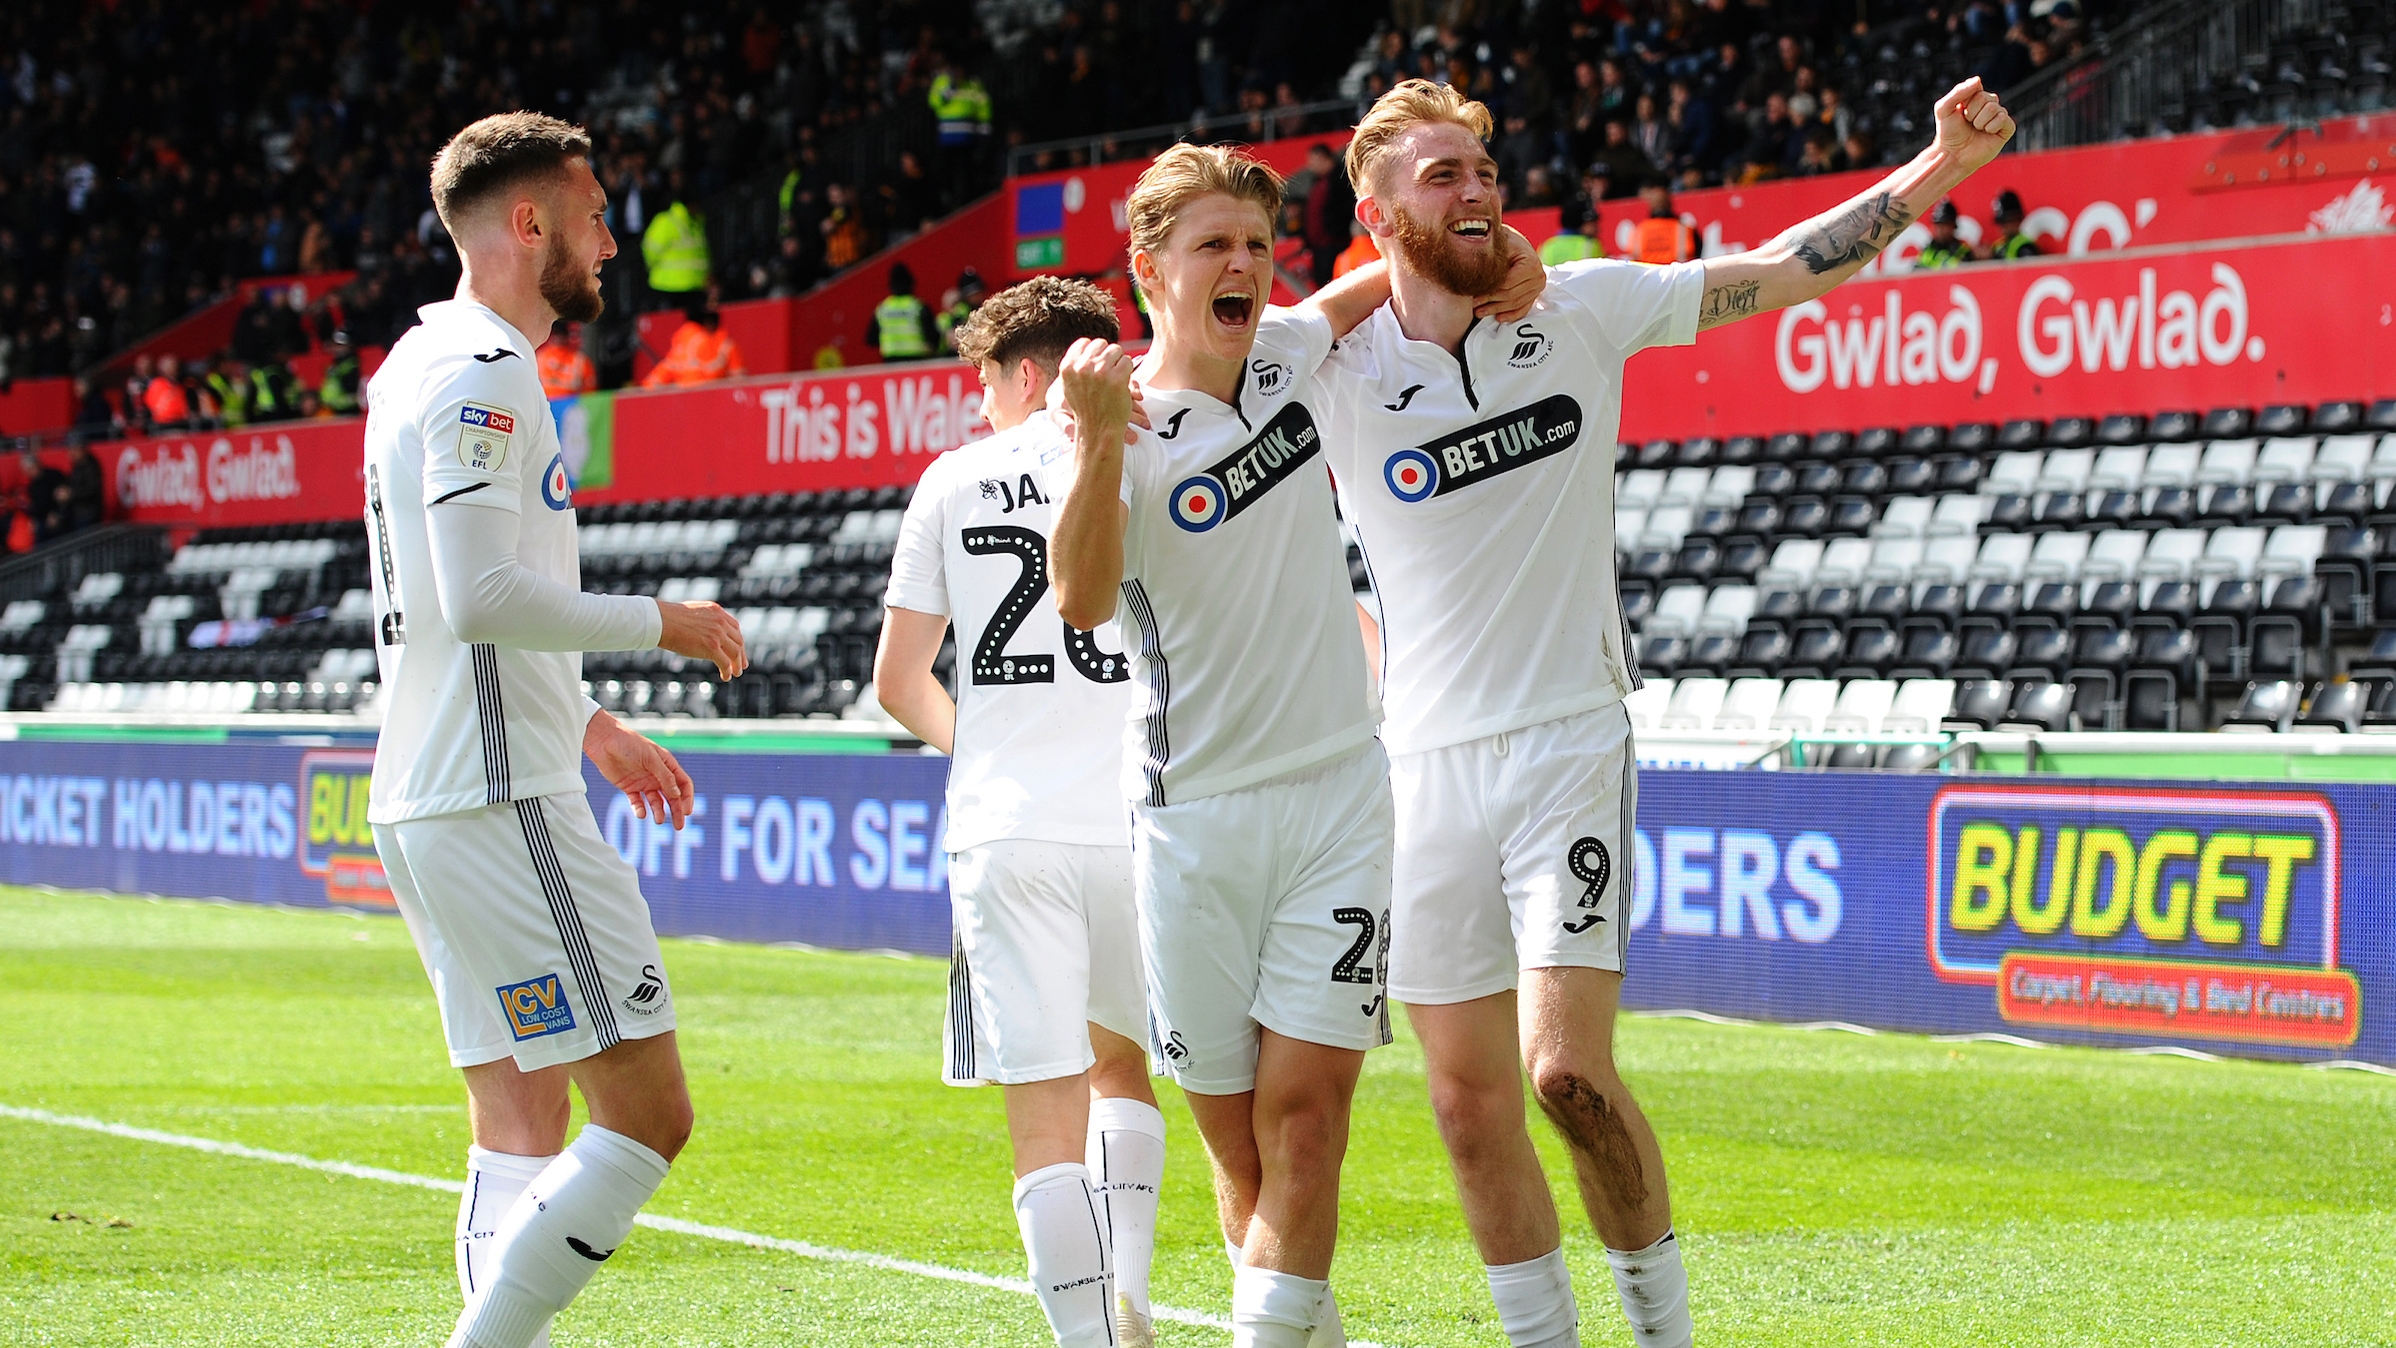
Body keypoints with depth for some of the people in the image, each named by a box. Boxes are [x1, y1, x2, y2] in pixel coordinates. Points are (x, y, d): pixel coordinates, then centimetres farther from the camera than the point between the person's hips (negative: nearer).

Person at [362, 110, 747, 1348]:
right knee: (647, 1114, -9)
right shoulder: (481, 376, -12)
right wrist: (659, 622, -11)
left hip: (423, 805, 10)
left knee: (523, 1132, 9)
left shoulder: (421, 364, 20)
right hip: (503, 805, -10)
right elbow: (481, 597, -22)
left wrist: (590, 725, 28)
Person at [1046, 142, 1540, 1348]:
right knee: (1237, 1135, 4)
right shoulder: (1117, 427, -8)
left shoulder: (1287, 353, 6)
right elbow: (1082, 602, -25)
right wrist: (1099, 442, -38)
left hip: (1338, 792, 2)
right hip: (1195, 818, -2)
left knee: (1304, 1110, -11)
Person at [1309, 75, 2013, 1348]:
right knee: (1470, 1102, 3)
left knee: (1568, 1071, -15)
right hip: (1427, 765, 1)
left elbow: (1785, 269, 5)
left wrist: (1939, 168, 0)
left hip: (1572, 745, -1)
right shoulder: (1334, 382, -3)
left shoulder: (1581, 309, 1)